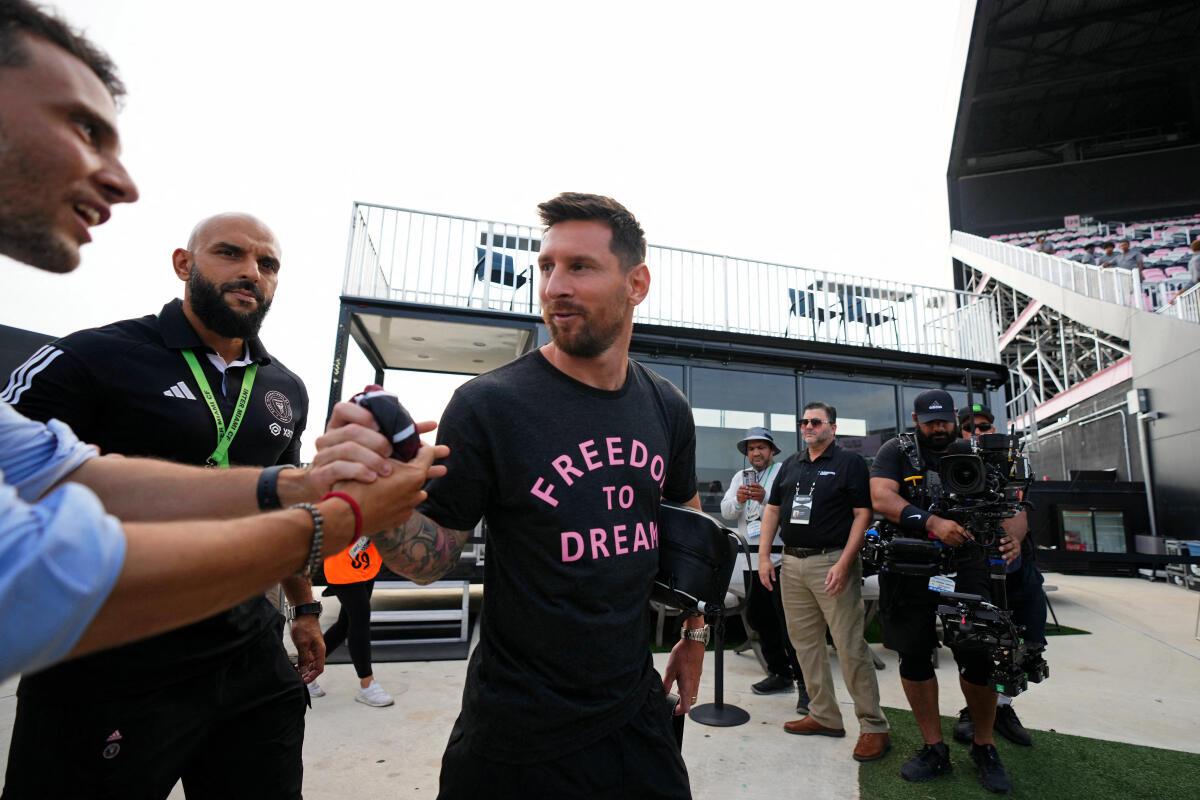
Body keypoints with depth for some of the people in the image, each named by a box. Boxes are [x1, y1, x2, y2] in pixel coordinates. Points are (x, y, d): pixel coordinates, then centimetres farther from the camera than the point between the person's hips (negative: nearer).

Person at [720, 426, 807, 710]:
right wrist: (738, 500, -14)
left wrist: (765, 498, -29)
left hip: (781, 558, -6)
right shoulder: (740, 476, 14)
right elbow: (726, 511, 6)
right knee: (759, 618, 14)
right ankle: (780, 673, 30)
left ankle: (805, 683, 6)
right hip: (753, 559, 7)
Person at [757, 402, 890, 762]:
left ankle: (874, 726, 11)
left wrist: (844, 563, -17)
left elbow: (863, 513, -8)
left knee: (850, 646, -4)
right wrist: (763, 556, 7)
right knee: (805, 643, 11)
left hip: (832, 563, -6)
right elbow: (772, 509, 15)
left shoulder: (850, 462, -2)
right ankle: (824, 715, 25)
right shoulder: (790, 465, 14)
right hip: (791, 563, 6)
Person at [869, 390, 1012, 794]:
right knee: (915, 657, 6)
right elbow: (881, 498, -12)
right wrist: (931, 523, -25)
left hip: (966, 567, 1)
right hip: (909, 569, -1)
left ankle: (984, 747, 24)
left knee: (979, 658, 0)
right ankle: (934, 749, 22)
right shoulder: (896, 451, 2)